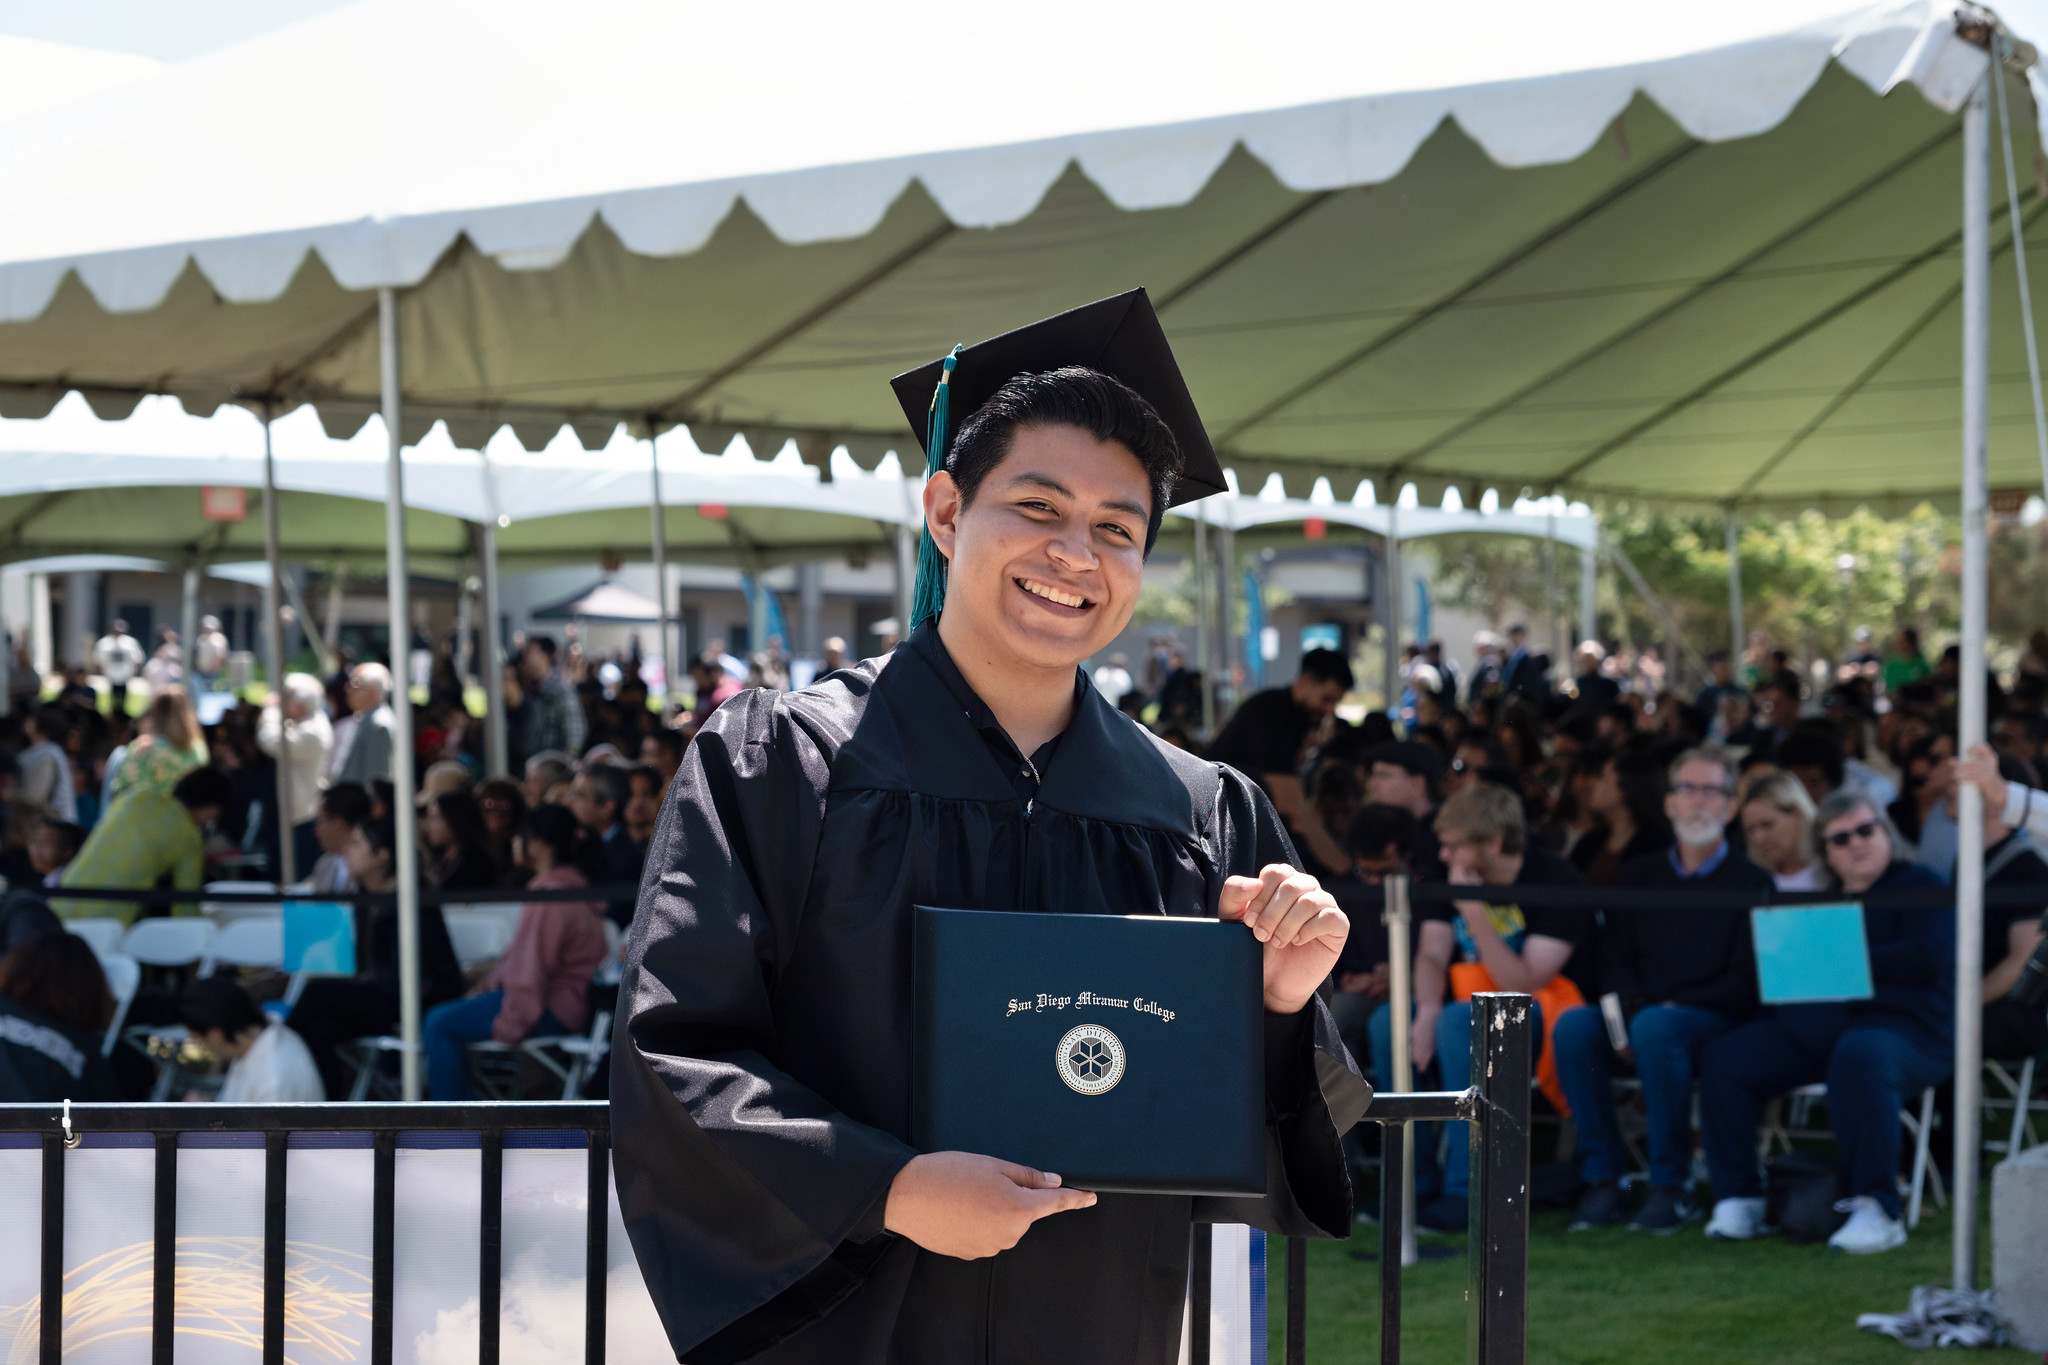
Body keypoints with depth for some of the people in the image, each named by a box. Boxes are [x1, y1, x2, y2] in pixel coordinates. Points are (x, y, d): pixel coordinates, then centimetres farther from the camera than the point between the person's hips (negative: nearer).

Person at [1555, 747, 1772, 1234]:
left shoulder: (1751, 883, 4)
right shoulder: (1639, 875, 18)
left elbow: (1746, 984, -5)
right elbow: (1616, 961, 11)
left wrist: (1676, 1006, -17)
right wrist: (1628, 1011, -11)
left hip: (1716, 1024, -4)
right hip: (1639, 1017, 4)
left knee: (1655, 1027, -37)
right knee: (1573, 1025, -28)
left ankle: (1671, 1187, -29)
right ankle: (1603, 1180, -24)